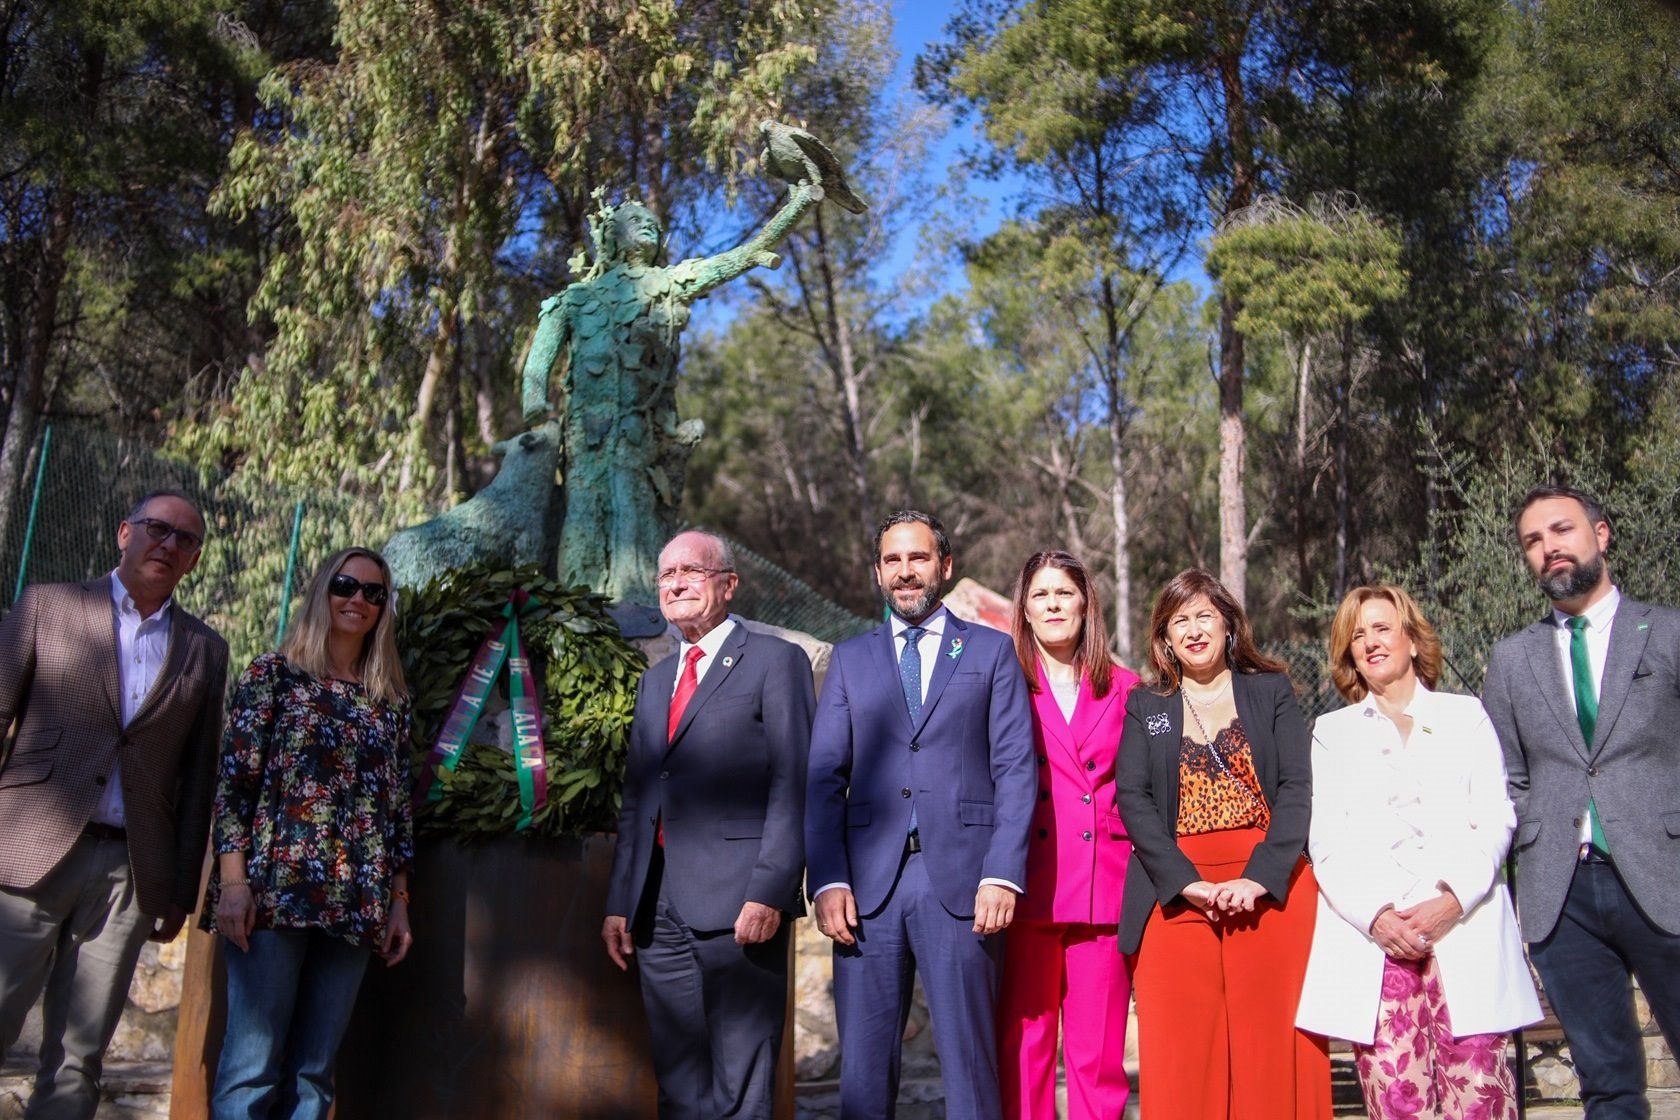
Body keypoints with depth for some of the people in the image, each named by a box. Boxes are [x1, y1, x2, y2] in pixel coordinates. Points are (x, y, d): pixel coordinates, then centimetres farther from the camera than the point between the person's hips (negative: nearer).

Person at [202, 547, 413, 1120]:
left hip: (354, 905, 4)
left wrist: (399, 899, 10)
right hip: (275, 891, -3)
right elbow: (233, 779, -2)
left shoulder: (391, 701, 15)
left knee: (312, 1073, 5)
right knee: (253, 1065, -6)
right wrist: (233, 879, -10)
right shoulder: (274, 674, 5)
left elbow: (398, 808, 14)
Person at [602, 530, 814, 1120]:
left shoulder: (775, 661, -1)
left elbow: (793, 785, -8)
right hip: (660, 910, 7)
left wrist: (769, 893, -17)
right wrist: (620, 903, 13)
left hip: (737, 902, -6)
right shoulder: (655, 679, 21)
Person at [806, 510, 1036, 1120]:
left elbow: (1016, 770, 3)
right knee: (863, 1067, 5)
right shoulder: (850, 659, 15)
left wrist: (1002, 874, -8)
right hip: (867, 885, 2)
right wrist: (828, 880, -4)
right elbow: (824, 777, 8)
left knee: (970, 1063, 2)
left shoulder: (992, 652, 10)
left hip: (961, 883, -2)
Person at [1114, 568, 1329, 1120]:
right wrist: (1187, 882, -13)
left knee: (1273, 1042, -2)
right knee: (1183, 1046, -1)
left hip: (1270, 883, 0)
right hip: (1176, 889, 1)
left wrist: (1259, 878, -14)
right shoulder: (1144, 706, 12)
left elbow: (1297, 788, -1)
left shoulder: (1272, 692, 9)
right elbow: (1132, 798, 0)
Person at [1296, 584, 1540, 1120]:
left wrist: (1454, 900, -10)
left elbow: (1496, 819, 7)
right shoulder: (1332, 732, 19)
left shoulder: (1467, 716, 18)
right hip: (1372, 931, 0)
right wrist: (1375, 915, -9)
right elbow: (1325, 840, 8)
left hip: (1465, 928, 0)